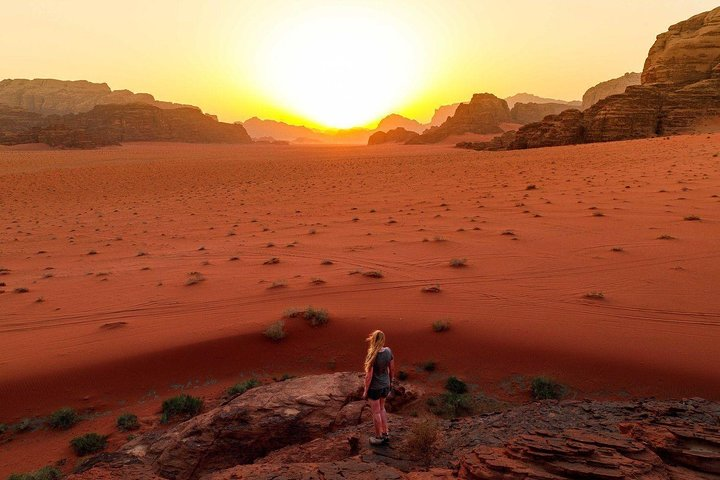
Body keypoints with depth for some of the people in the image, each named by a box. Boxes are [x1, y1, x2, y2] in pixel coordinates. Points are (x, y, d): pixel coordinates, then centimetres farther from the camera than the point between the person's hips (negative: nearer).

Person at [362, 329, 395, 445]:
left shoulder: (372, 356, -26)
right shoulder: (388, 351, -10)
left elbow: (369, 376, -21)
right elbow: (392, 369, 2)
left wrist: (365, 391, -8)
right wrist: (391, 382, 17)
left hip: (374, 388, -6)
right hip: (385, 386, 6)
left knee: (376, 412, 13)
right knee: (381, 408, 26)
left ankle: (379, 438, 29)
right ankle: (385, 433, 36)